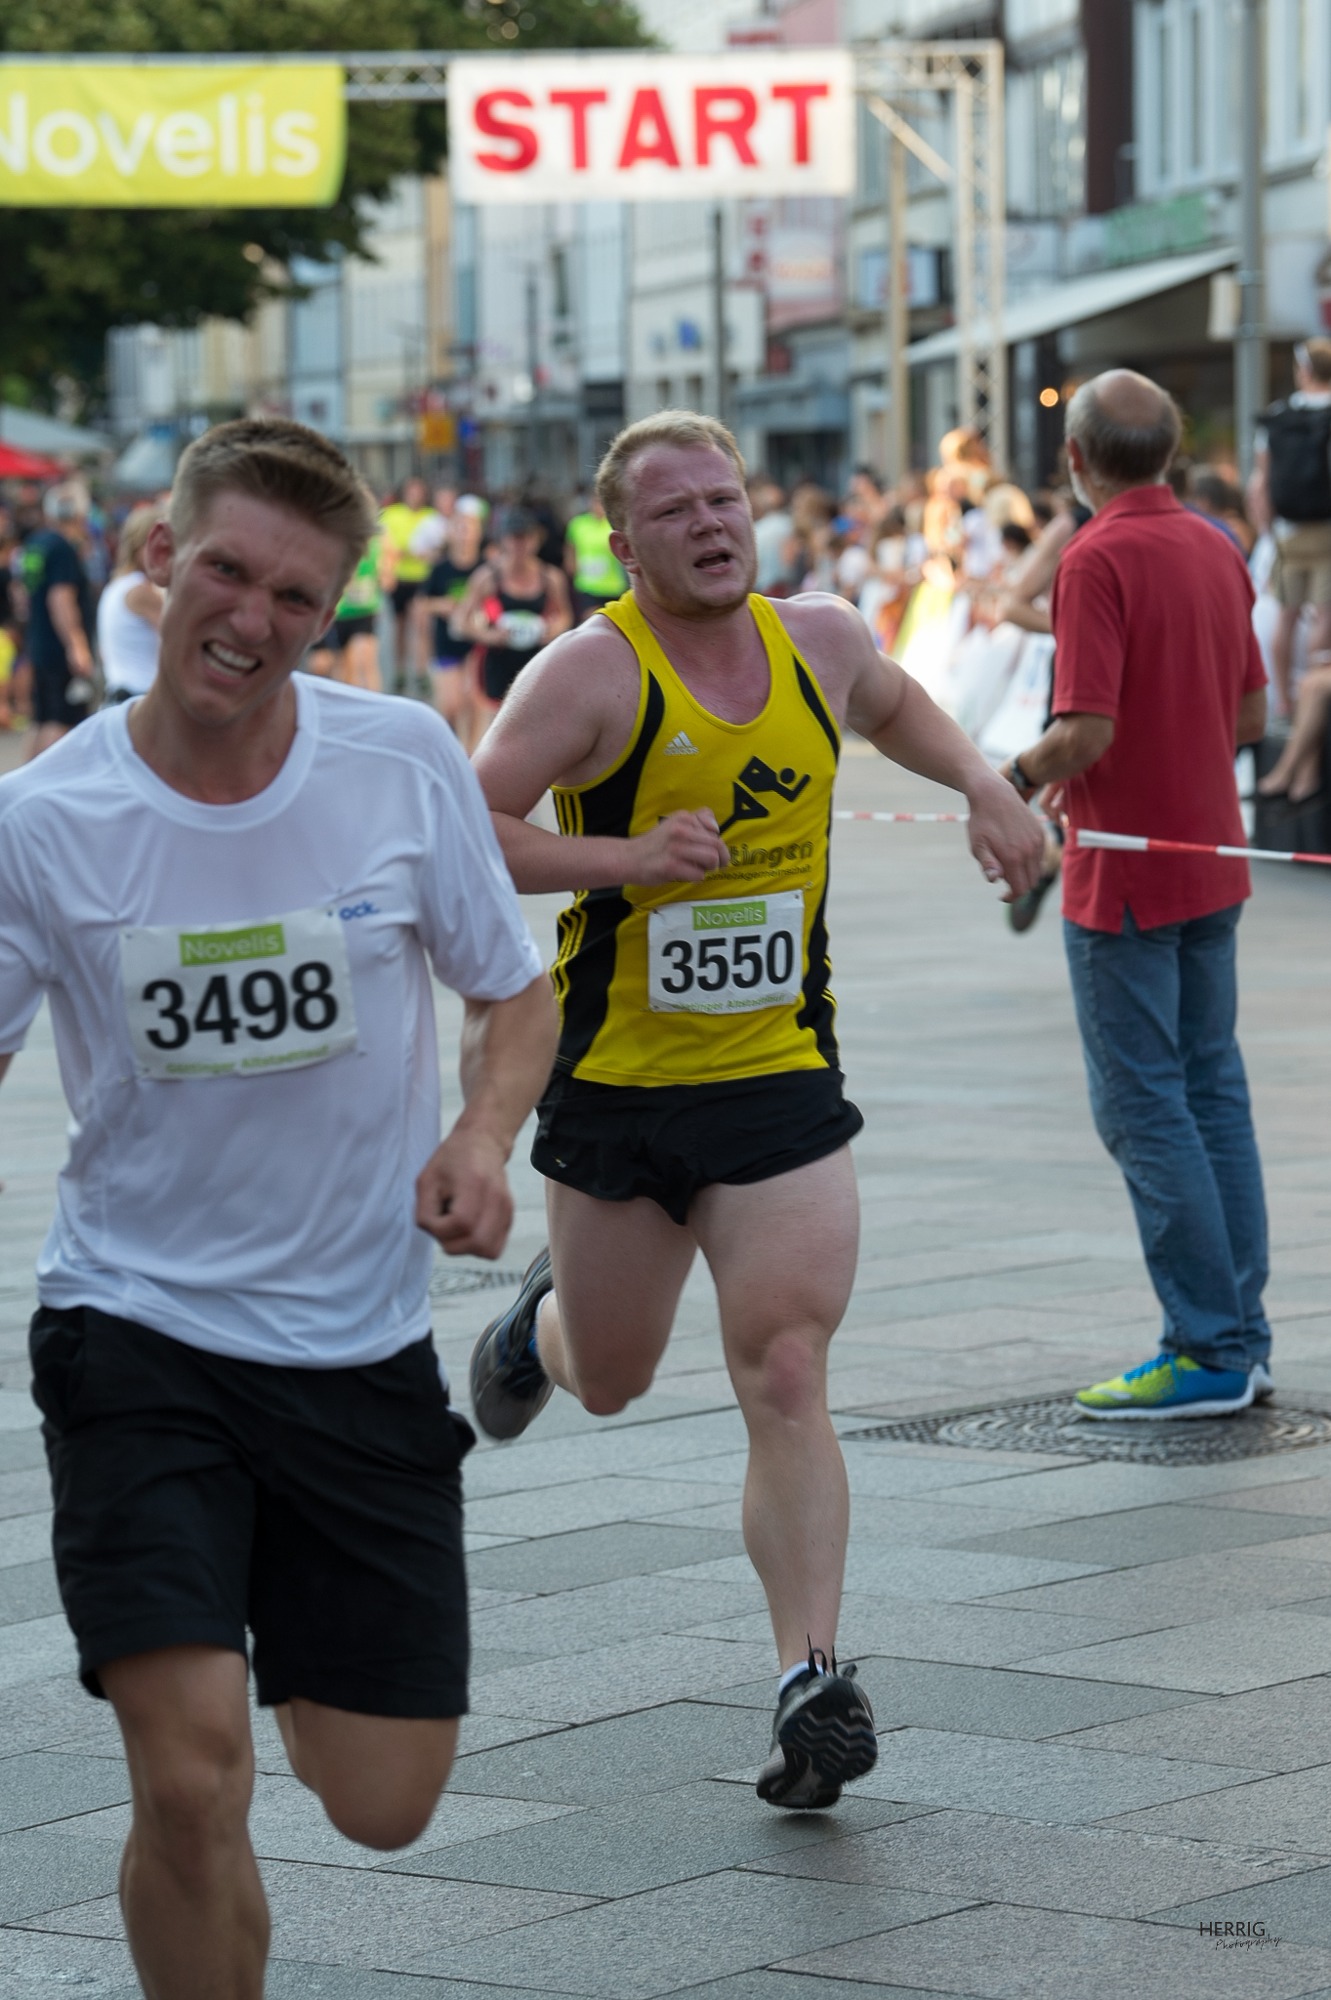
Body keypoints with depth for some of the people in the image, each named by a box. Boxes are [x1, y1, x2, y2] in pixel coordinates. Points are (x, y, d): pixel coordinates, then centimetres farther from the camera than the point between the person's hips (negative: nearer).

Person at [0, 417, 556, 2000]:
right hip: (135, 1329, -2)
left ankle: (301, 1678, 44)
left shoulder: (405, 763, -6)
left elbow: (514, 993, 8)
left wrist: (481, 1138, -12)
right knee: (192, 1786, -19)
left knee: (382, 1805, 8)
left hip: (362, 1345, 2)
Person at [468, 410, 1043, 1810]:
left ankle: (811, 1681, -11)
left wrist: (983, 786, 11)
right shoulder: (594, 670, -13)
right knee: (609, 1379, 17)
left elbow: (888, 700, 27)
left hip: (780, 1078, 2)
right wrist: (623, 860, -29)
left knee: (786, 1380, -12)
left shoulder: (818, 639, 2)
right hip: (614, 1082, -2)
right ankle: (543, 1319, 53)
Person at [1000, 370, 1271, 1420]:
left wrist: (1014, 780, -6)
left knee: (1144, 1107, -4)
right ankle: (1241, 1338, 15)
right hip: (1212, 862, 8)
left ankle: (1209, 1350, -5)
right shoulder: (1218, 548, 8)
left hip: (1124, 874, -8)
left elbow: (1087, 731, -22)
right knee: (1214, 1089, 13)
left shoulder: (1099, 559, -17)